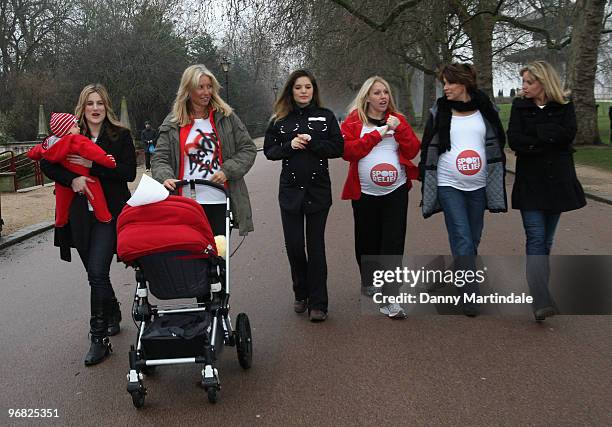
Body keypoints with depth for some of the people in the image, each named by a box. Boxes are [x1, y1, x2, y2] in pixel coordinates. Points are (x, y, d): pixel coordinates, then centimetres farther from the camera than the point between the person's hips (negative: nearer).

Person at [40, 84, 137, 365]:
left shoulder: (121, 136, 1)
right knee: (95, 273, 14)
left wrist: (92, 165, -16)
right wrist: (72, 179, -14)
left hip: (110, 215, -4)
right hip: (80, 217, 4)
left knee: (97, 272, -13)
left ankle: (99, 339, -4)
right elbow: (47, 165, 2)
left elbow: (129, 173, -9)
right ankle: (113, 315, 40)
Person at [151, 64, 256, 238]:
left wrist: (227, 171, -8)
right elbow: (159, 159, 4)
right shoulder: (172, 123, 7)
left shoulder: (227, 117, 6)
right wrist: (165, 177, -17)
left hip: (220, 201, 0)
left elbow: (248, 149, 6)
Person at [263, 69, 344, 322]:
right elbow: (269, 150, 5)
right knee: (294, 245, 4)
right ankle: (301, 294, 25)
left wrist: (312, 143, -15)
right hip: (290, 190, 2)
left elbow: (338, 148, -3)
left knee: (316, 246, 0)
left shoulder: (325, 117, 3)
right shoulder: (280, 120, 6)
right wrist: (290, 146, -12)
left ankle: (317, 303, 6)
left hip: (318, 190, -1)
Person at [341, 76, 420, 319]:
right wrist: (376, 134, -15)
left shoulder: (398, 119, 9)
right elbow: (347, 151, -12)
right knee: (367, 241, 10)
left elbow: (413, 151, 1)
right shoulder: (354, 121, 2)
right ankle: (368, 283, 36)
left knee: (393, 243, -6)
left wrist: (400, 128, -12)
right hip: (365, 193, -1)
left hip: (396, 190, 1)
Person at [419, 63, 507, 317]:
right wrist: (426, 179, 5)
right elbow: (428, 148, 5)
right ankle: (470, 294, -9)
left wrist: (497, 179, 10)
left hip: (478, 186, 3)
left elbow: (497, 143, 12)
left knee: (473, 239, 9)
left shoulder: (485, 110, 4)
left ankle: (461, 280, 27)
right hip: (448, 185, -2)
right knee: (462, 239, -11)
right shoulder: (439, 112, 0)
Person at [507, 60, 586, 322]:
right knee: (536, 239, -11)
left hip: (557, 182, 2)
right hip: (530, 182, -1)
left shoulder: (565, 108, 5)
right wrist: (549, 139, -12)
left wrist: (535, 133, -13)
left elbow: (567, 134, -13)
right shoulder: (520, 107, 5)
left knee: (546, 240, 9)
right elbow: (514, 140, -9)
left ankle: (539, 291, 20)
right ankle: (542, 302, -20)